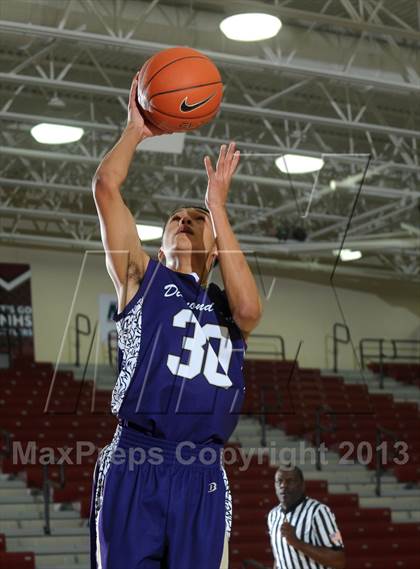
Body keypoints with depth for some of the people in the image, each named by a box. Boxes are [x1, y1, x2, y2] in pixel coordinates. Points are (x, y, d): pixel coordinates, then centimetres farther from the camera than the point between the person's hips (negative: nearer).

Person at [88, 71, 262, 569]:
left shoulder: (227, 305, 21)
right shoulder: (141, 279, 15)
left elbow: (249, 308, -6)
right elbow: (106, 186, 5)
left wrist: (217, 207, -1)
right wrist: (136, 129, 16)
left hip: (202, 476, 2)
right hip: (133, 467, -2)